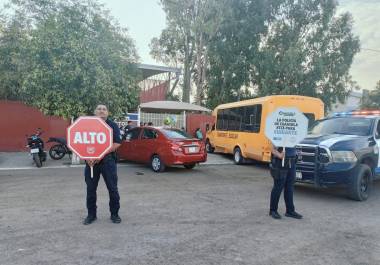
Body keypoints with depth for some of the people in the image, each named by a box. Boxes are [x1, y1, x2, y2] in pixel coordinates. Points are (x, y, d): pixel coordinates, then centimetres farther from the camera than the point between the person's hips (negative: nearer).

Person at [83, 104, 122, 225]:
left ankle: (114, 214, 16)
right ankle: (91, 214, 24)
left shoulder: (112, 125, 2)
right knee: (90, 189, 10)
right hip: (91, 161, 3)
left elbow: (117, 143, -8)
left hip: (107, 160, -2)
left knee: (112, 188, 2)